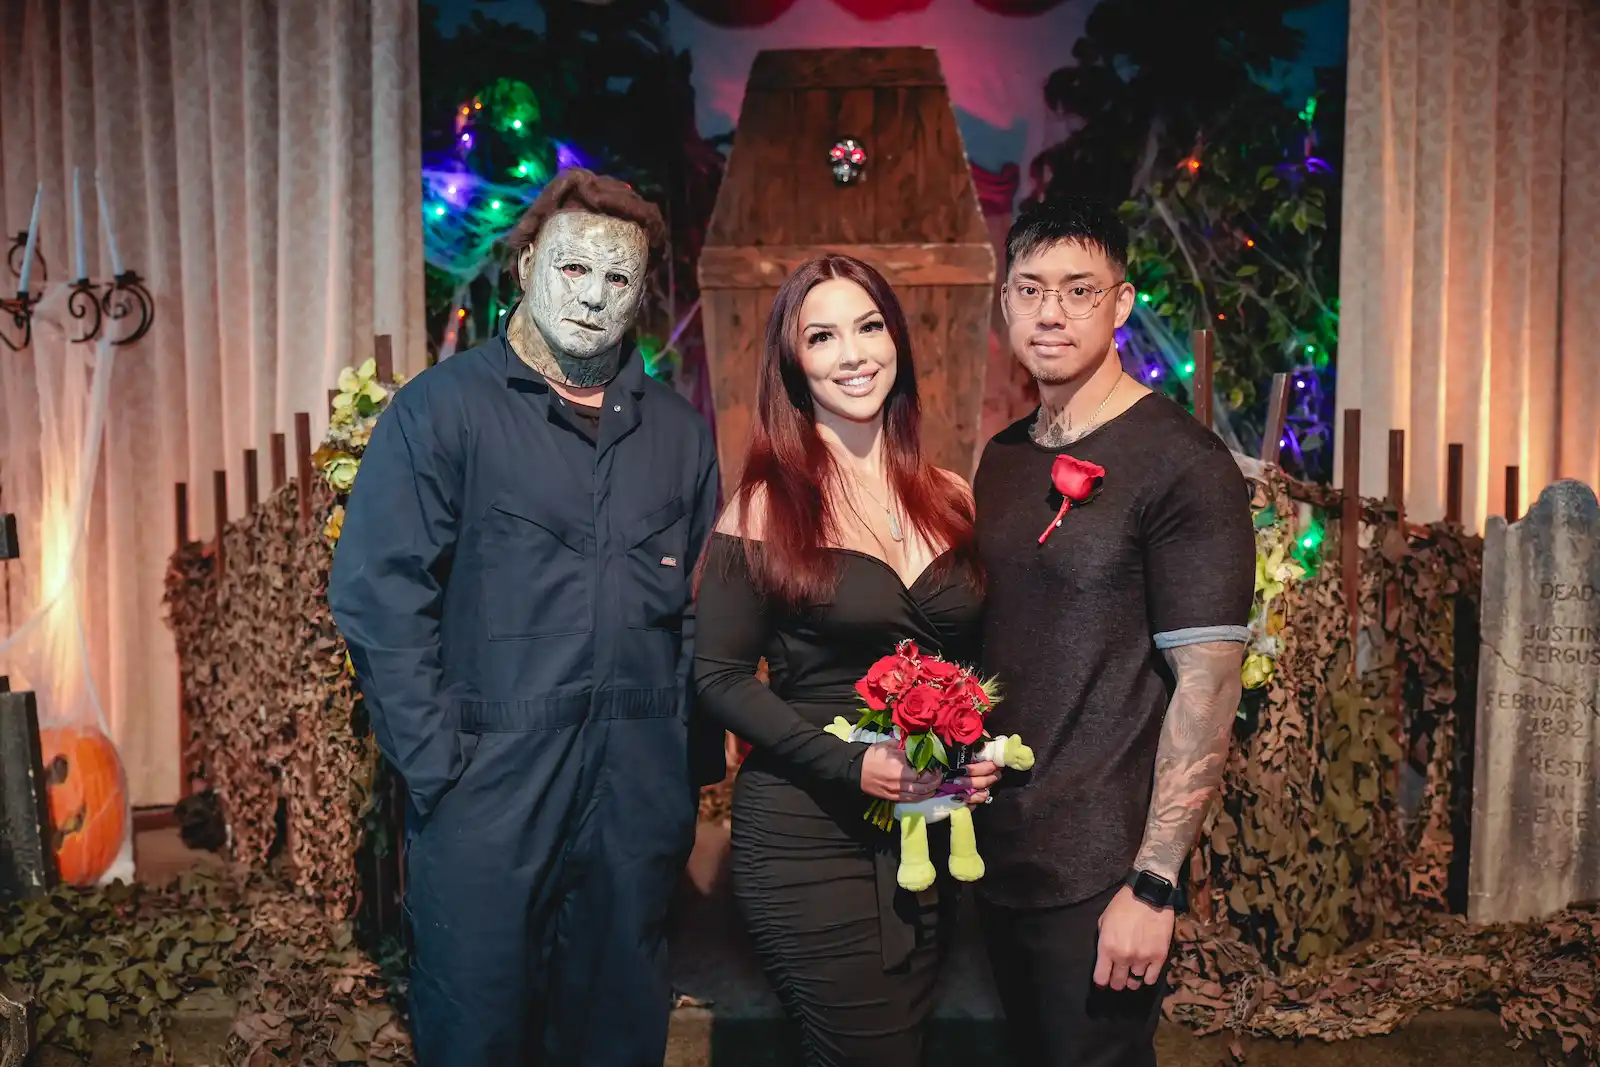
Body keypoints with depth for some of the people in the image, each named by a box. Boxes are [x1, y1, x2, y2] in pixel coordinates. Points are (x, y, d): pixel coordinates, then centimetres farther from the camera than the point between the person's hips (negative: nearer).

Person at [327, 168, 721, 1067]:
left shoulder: (678, 431, 10)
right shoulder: (440, 409, -3)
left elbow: (703, 609, 12)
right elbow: (378, 594, -8)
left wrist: (693, 761, 6)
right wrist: (437, 761, -13)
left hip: (639, 793, 4)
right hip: (489, 787, -3)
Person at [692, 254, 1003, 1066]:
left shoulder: (950, 499, 4)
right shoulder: (765, 505, -9)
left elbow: (978, 657, 11)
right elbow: (719, 676, -10)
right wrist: (848, 762, -21)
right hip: (806, 835, -5)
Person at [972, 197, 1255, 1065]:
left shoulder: (1182, 464, -13)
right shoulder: (1002, 459, 8)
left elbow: (1206, 685, -17)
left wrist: (1152, 885, -19)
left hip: (1099, 878, -6)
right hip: (995, 857, 7)